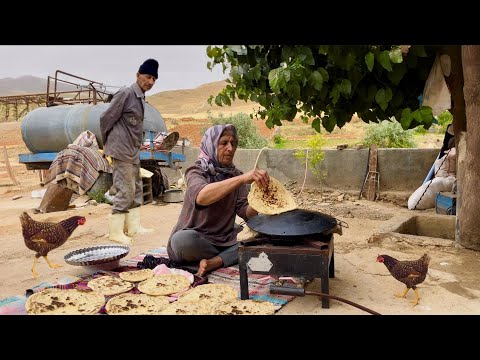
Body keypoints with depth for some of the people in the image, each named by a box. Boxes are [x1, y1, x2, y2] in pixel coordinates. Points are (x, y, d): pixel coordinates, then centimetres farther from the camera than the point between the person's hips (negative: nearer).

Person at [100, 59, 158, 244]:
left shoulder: (140, 98, 13)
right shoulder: (126, 93, -14)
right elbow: (106, 118, -13)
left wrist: (137, 144, 14)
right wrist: (107, 143, -2)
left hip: (133, 152, 9)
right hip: (122, 151, -9)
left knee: (137, 189, 12)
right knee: (126, 190, -7)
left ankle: (134, 227, 21)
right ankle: (115, 232, 2)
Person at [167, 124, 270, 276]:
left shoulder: (236, 174, 7)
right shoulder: (196, 172, -9)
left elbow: (245, 212, -4)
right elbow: (201, 197, -34)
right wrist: (242, 179, -44)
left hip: (225, 239, 4)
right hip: (197, 240, -4)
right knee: (181, 240, -36)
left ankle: (214, 262, -23)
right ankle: (231, 257, -10)